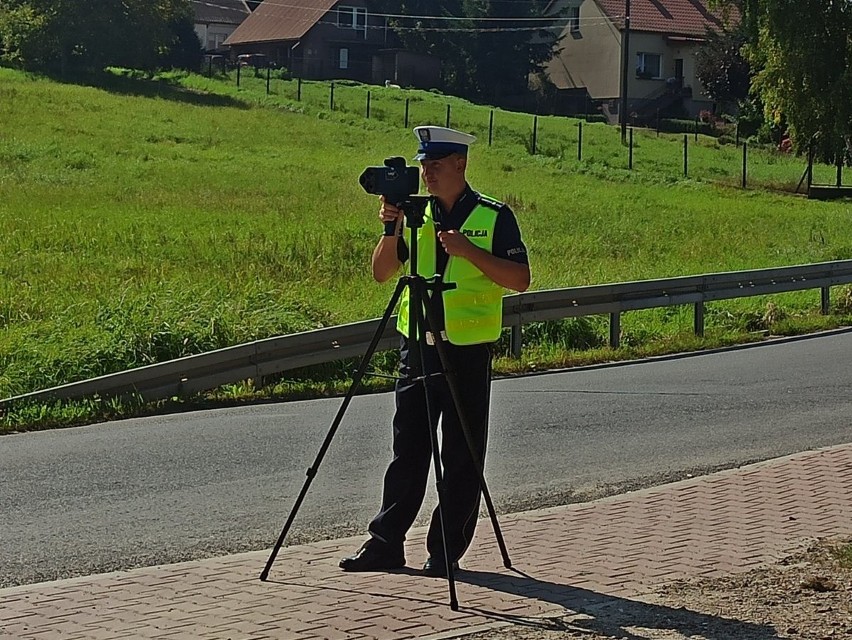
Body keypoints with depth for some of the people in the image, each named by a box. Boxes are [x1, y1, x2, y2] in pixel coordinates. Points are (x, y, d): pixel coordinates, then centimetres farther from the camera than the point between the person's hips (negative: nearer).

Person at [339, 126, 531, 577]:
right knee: (407, 450, 9)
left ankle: (447, 550, 10)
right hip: (417, 345, 4)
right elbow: (381, 273, 6)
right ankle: (385, 542, 15)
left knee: (461, 456, 2)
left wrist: (469, 251, -19)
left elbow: (519, 279, -10)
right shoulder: (415, 215, 9)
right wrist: (391, 229, -10)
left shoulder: (494, 217, -3)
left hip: (468, 350, -4)